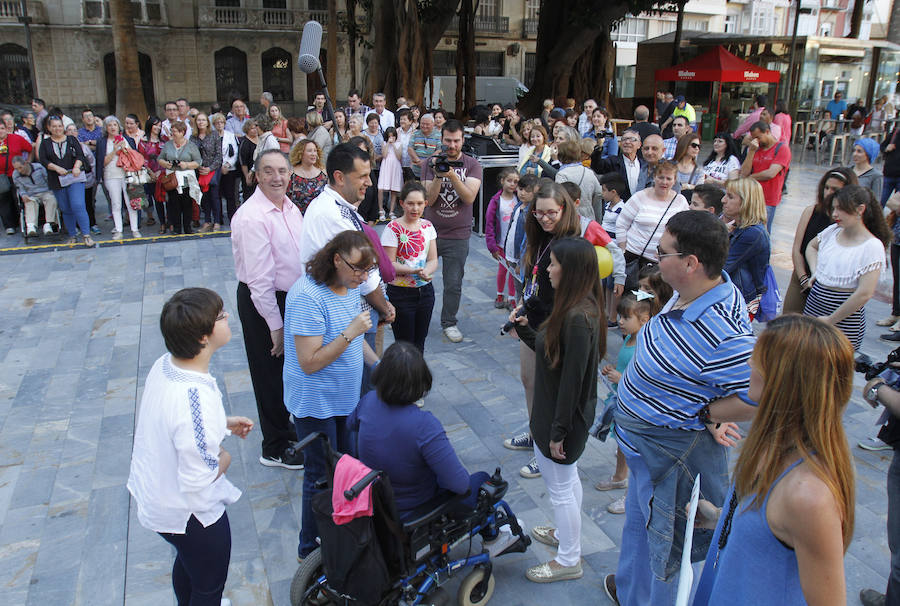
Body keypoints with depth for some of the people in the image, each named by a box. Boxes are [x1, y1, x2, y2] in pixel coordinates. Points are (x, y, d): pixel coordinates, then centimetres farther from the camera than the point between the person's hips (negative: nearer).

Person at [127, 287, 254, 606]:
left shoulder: (163, 365, -11)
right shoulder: (197, 399, -38)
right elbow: (197, 480, -31)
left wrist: (224, 424, 5)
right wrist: (224, 458, -12)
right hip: (189, 511, -8)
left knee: (187, 561, 36)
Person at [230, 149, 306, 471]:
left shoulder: (290, 208, 4)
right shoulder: (252, 217, -23)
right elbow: (259, 279, -24)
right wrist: (275, 325, -20)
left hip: (292, 298, 8)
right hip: (261, 301, -8)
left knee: (288, 368, 23)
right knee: (270, 370, 7)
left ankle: (283, 424, 47)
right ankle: (275, 449, 26)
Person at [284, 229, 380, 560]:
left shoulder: (348, 286, 1)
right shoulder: (308, 297, -27)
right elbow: (310, 362, -28)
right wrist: (350, 333, -30)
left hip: (346, 397, 8)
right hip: (315, 404, -8)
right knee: (322, 478, 6)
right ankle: (311, 549, 26)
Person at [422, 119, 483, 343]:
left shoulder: (472, 165, -2)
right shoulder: (431, 164, 0)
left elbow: (469, 197, -15)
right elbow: (428, 200, -8)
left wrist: (453, 176, -28)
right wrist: (437, 177, -23)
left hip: (457, 235, -1)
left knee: (453, 283, 6)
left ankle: (449, 323, 24)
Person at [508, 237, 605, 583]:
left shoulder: (578, 318, -29)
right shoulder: (577, 308, 2)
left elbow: (572, 380, -26)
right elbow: (550, 350, 11)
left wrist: (558, 431, -20)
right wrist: (524, 329, 1)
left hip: (563, 417, -9)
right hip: (555, 411, 10)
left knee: (561, 487, 8)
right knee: (567, 479, 26)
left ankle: (569, 561, 28)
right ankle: (565, 533, 48)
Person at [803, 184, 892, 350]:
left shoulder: (873, 246, -13)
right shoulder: (833, 231, 5)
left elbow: (865, 293, -19)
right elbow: (812, 246, 27)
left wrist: (830, 320, -16)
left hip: (845, 319, -5)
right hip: (813, 305, 6)